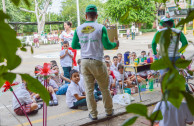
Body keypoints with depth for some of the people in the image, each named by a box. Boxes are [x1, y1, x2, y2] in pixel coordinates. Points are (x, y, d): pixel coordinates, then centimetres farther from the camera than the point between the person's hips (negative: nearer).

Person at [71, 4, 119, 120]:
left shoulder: (78, 29, 5)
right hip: (97, 62, -3)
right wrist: (116, 44, 14)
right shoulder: (101, 28, -5)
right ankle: (109, 111, 28)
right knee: (104, 88, 13)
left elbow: (74, 46, 12)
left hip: (85, 62, 3)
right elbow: (107, 45, -5)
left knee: (89, 89, 10)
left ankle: (93, 114, 19)